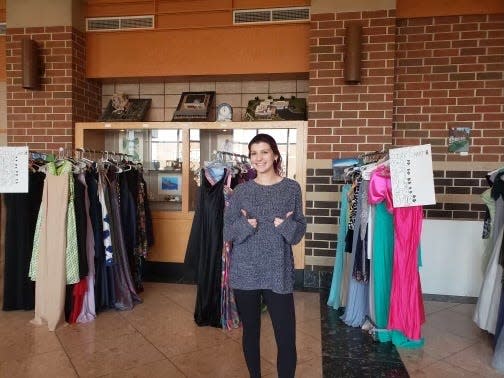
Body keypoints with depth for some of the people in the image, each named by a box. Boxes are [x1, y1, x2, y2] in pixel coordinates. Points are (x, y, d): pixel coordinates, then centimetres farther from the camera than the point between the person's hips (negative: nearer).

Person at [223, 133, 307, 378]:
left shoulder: (292, 188, 1)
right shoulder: (242, 190, 2)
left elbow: (300, 230, 5)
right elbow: (227, 232, 3)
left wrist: (286, 226, -15)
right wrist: (246, 225, -16)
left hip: (278, 272, -1)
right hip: (245, 271, 1)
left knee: (286, 338, -2)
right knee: (250, 331, 15)